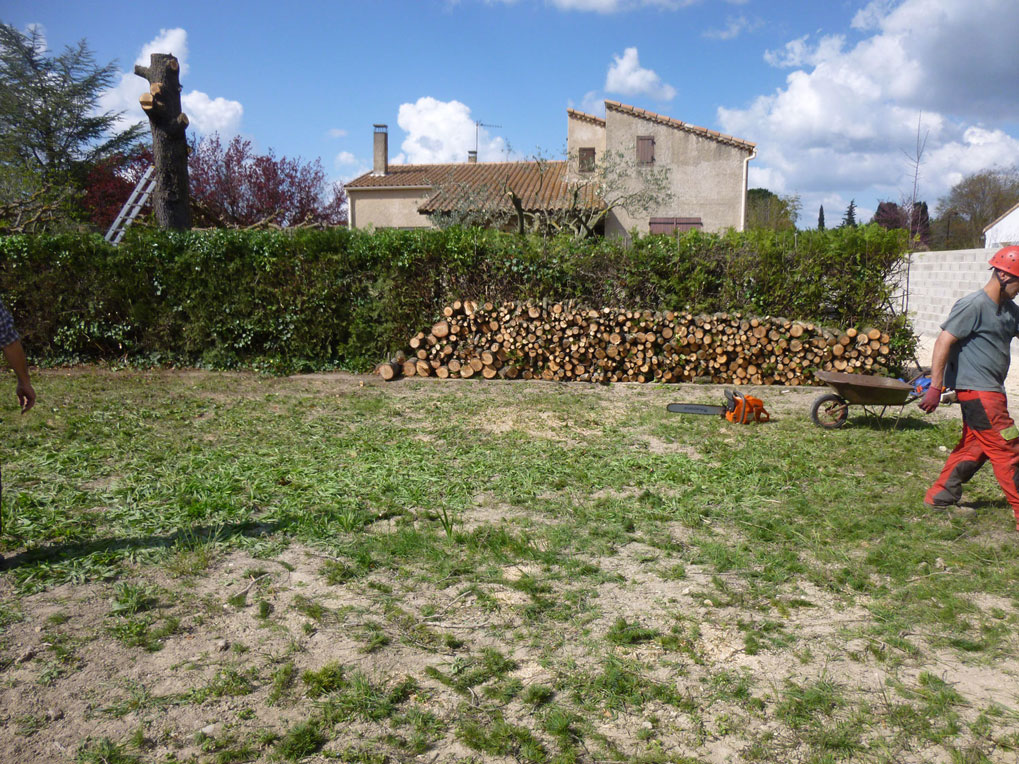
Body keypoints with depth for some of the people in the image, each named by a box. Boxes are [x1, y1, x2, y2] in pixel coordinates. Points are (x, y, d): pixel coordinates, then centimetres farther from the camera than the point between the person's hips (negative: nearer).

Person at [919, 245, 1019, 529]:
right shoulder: (974, 305, -15)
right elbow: (943, 341, -19)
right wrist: (936, 387, -23)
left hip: (991, 391, 9)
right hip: (978, 391, -9)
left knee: (974, 446, 14)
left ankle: (939, 495, 23)